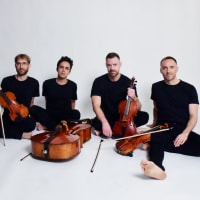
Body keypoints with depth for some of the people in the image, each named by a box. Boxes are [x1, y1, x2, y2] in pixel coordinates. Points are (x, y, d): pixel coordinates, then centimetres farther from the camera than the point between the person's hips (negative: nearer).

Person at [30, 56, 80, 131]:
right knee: (33, 109, -25)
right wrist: (49, 113, 4)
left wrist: (70, 116, 5)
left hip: (66, 116, 0)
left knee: (76, 114, -33)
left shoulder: (73, 85, 1)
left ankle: (47, 126, -21)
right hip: (50, 114, 0)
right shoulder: (47, 83, 0)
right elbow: (47, 100, 11)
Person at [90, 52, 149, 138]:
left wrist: (134, 98, -28)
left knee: (144, 116, -23)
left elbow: (138, 109, -6)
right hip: (106, 118, -3)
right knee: (96, 122, -35)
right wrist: (104, 122, -38)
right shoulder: (99, 82, -11)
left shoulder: (128, 82, -8)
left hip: (122, 116, 3)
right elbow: (96, 106, -21)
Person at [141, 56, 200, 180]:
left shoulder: (189, 89, 3)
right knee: (156, 140, -38)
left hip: (182, 129, 1)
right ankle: (158, 167, -67)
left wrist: (185, 133, -18)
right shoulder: (156, 87, 10)